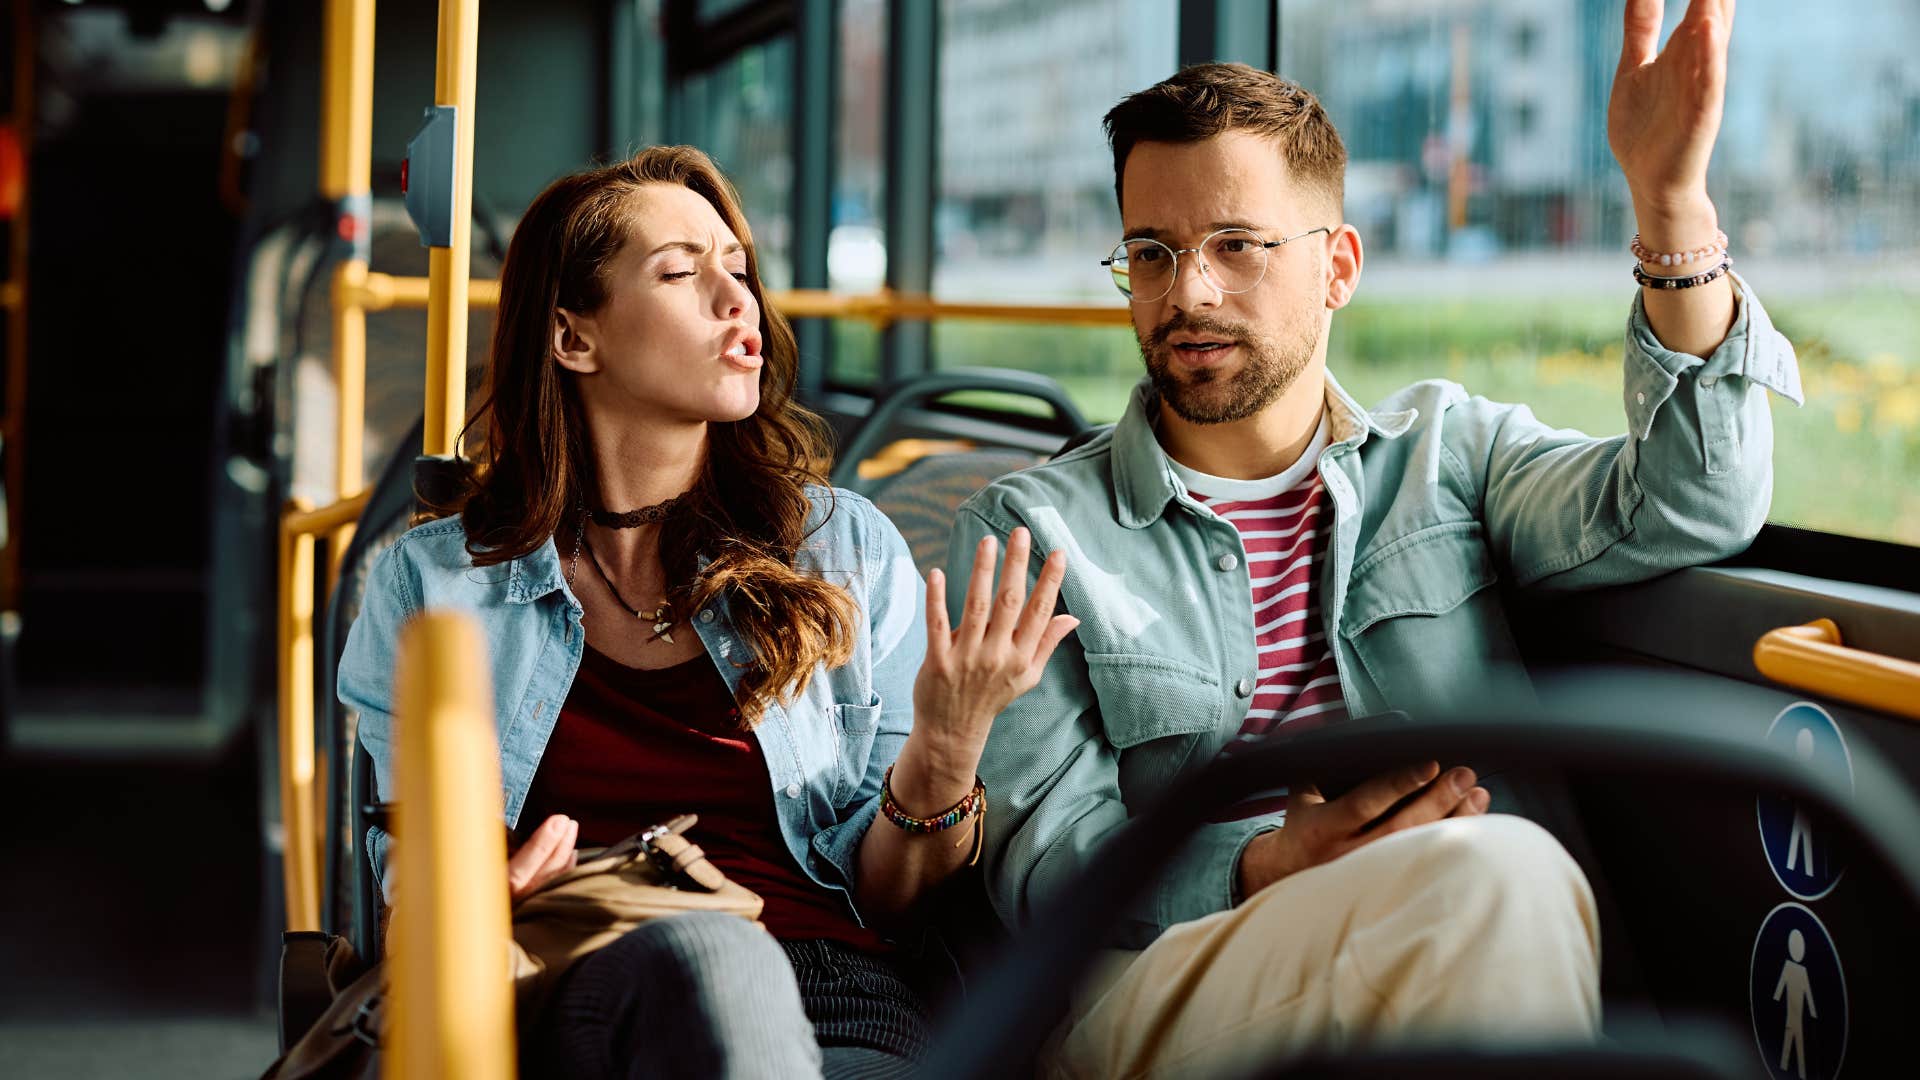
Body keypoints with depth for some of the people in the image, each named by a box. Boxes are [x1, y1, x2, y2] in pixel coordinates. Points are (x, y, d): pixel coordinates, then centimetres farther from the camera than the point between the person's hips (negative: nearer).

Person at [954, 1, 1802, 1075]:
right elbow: (1044, 866, 1)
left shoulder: (1444, 450, 18)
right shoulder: (1029, 530, 11)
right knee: (1498, 877, -31)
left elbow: (1687, 510, -2)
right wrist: (1270, 868, -20)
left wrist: (1673, 199, -14)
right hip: (1156, 992, -2)